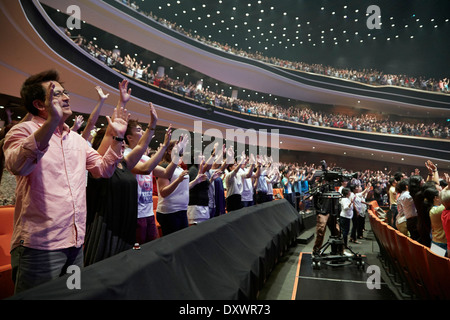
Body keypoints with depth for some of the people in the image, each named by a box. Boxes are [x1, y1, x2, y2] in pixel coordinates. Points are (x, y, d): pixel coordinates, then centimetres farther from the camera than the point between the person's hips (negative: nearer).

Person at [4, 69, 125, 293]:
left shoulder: (77, 139, 14)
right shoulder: (24, 130, -7)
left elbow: (103, 169, 17)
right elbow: (16, 165, -28)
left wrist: (117, 138, 7)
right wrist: (52, 121, -39)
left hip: (75, 243, 7)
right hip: (39, 245, -7)